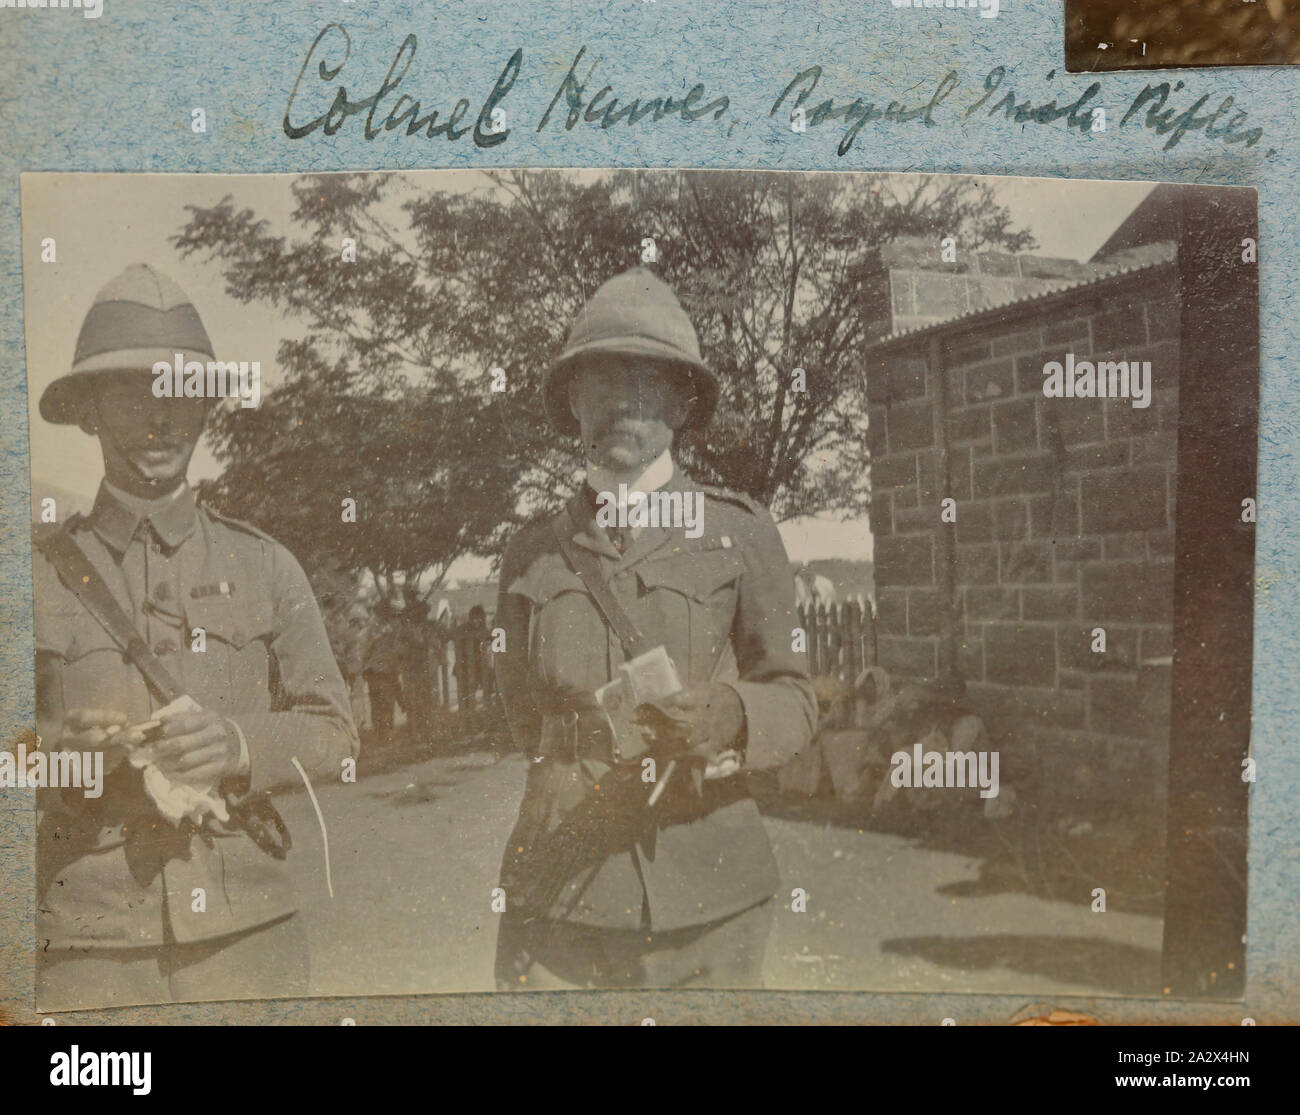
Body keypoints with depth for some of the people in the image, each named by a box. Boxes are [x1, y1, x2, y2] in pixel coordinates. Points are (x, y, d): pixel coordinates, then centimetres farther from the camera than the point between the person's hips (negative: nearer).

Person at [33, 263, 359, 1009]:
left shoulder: (264, 566, 7)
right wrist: (63, 749, -14)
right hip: (91, 943, -1)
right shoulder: (42, 573, 4)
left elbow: (335, 733, 6)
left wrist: (241, 744, -13)